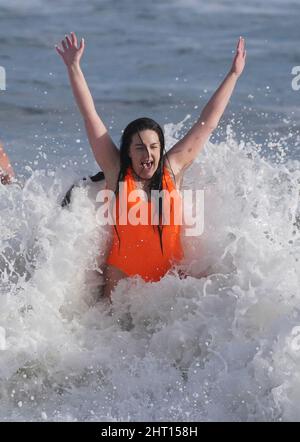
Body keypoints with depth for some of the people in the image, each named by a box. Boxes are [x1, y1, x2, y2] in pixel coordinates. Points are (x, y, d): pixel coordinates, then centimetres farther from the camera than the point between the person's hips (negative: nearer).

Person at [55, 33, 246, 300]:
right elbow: (90, 116, 3)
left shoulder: (172, 169, 4)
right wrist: (74, 67, 4)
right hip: (123, 278, -1)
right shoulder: (116, 171, 1)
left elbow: (208, 122, 11)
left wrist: (234, 74, 15)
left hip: (171, 275, 1)